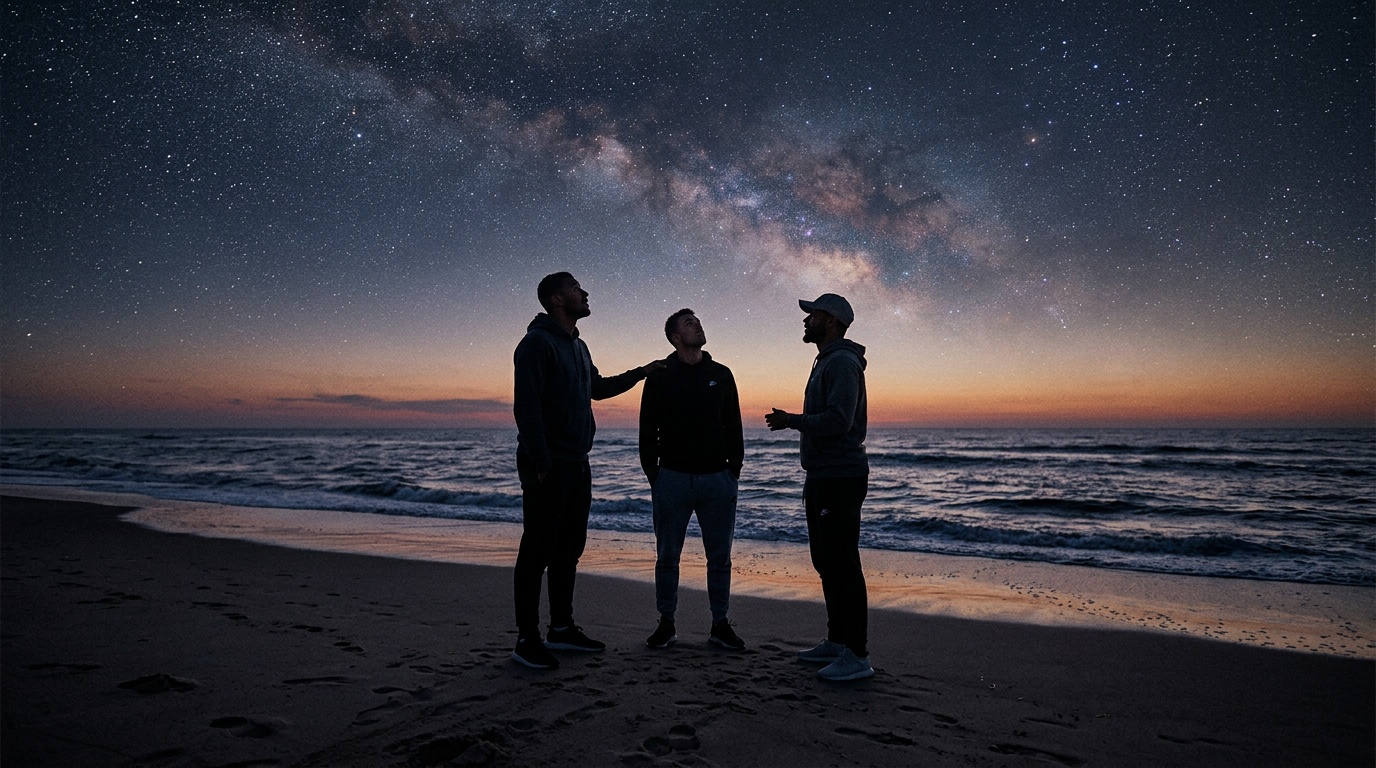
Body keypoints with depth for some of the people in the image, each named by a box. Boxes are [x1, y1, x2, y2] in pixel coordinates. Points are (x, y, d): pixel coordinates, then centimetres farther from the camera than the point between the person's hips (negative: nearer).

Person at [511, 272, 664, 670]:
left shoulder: (578, 347, 18)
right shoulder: (538, 342, -10)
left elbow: (598, 387, 34)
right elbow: (526, 406, -17)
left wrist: (641, 372, 30)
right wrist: (541, 465, -22)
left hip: (576, 465, 9)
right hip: (548, 465, -9)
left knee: (569, 548, 13)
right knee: (538, 550, -4)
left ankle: (561, 629, 23)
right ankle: (527, 639, 6)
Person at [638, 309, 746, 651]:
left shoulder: (721, 375, 9)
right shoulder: (659, 377, 3)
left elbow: (734, 427, 11)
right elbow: (648, 431, 4)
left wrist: (734, 471, 4)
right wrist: (653, 475, -2)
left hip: (717, 478, 2)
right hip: (672, 478, -1)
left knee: (719, 556, 7)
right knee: (667, 556, 6)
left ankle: (720, 625, 19)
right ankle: (666, 624, 19)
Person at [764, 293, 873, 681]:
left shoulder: (842, 362, -14)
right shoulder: (826, 362, 20)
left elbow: (837, 421, -25)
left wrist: (791, 420, -16)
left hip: (841, 479, -11)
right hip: (823, 478, 11)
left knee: (843, 565, -7)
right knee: (827, 562, 16)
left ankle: (857, 655, 0)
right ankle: (837, 642, 27)